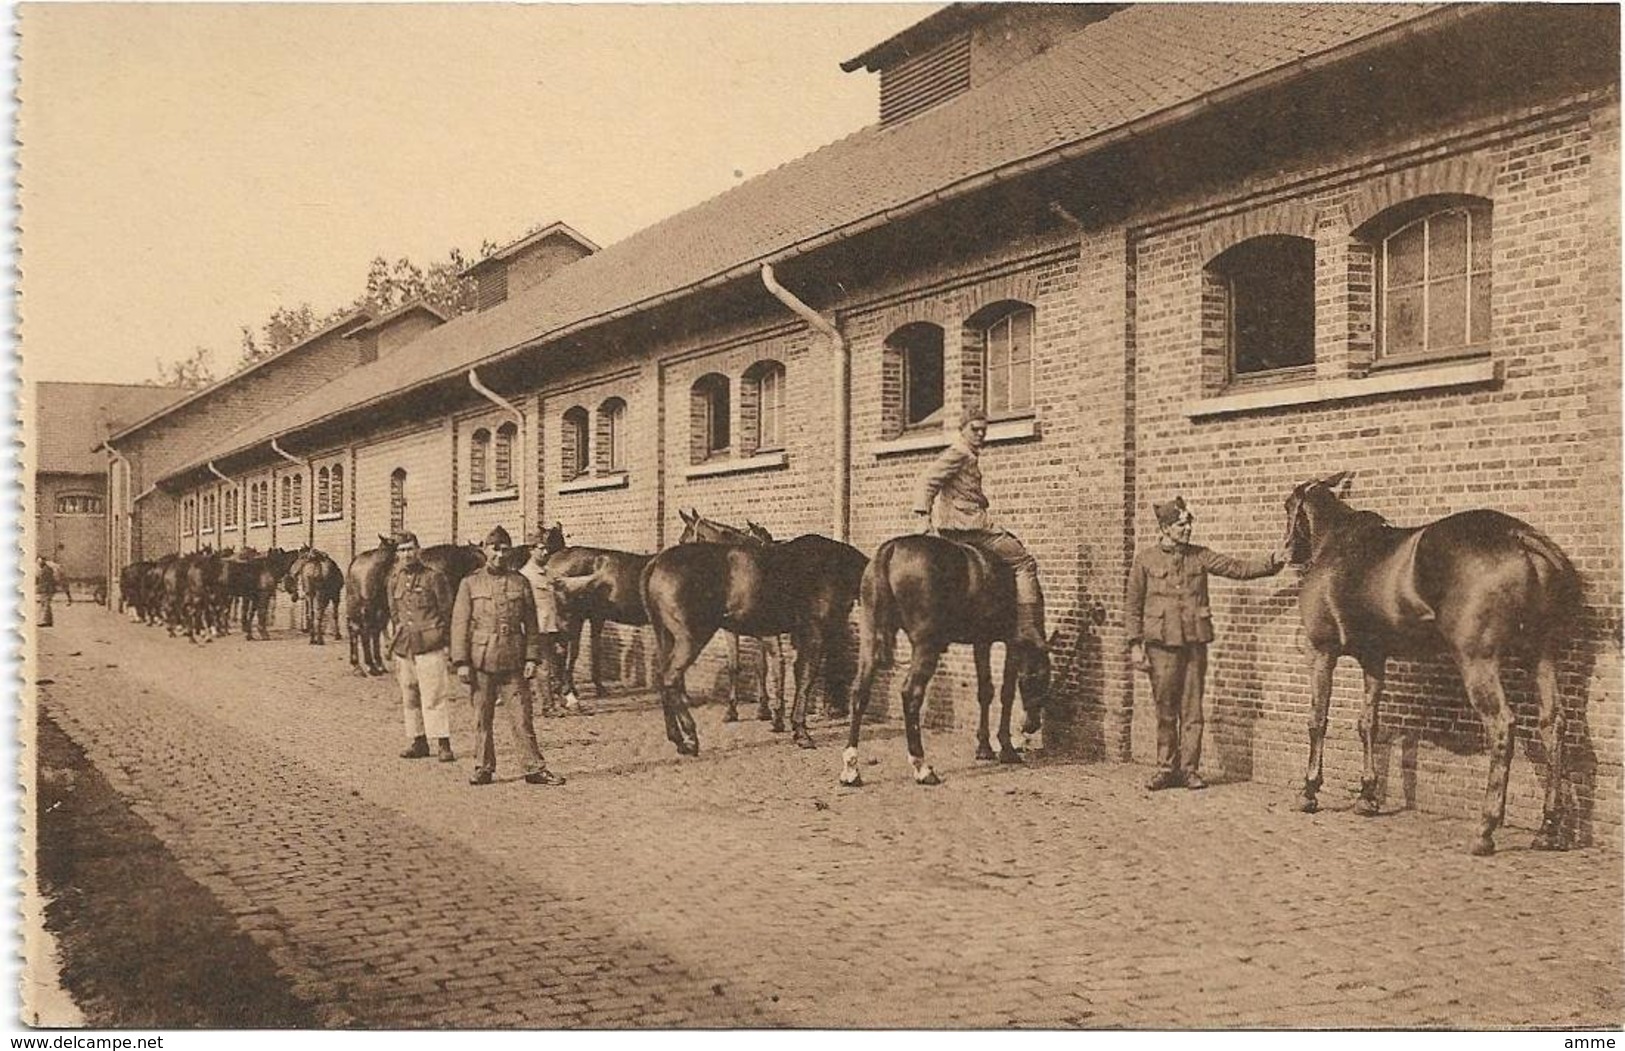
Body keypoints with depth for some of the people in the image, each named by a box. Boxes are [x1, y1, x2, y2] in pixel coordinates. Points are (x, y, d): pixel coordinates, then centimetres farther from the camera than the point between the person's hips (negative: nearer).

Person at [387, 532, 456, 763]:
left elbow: (447, 613, -2)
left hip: (430, 646, -6)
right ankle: (419, 742, 21)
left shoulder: (434, 577, -4)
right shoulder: (394, 581, 12)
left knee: (433, 697, -8)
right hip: (404, 648, 6)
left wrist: (448, 646, -4)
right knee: (409, 698, 11)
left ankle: (444, 745, -6)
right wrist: (396, 642, 16)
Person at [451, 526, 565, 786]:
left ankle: (534, 768, 4)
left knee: (521, 716, 0)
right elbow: (460, 625, 1)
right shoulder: (470, 584, 3)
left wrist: (532, 658, 1)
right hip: (480, 663, 0)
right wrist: (461, 662, -6)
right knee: (482, 718, 6)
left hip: (512, 663, 0)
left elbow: (530, 624, 9)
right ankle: (483, 768, 17)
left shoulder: (520, 583, 7)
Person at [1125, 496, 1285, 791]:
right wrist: (1135, 644, -2)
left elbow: (1237, 568, 2)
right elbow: (1134, 605, 3)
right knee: (1165, 710, 3)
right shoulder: (1145, 558, 2)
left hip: (1195, 642, 2)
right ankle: (1166, 769, 13)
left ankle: (1189, 768, 11)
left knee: (1192, 709, 3)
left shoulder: (1199, 556, 8)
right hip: (1161, 644, -2)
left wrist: (1269, 564, -12)